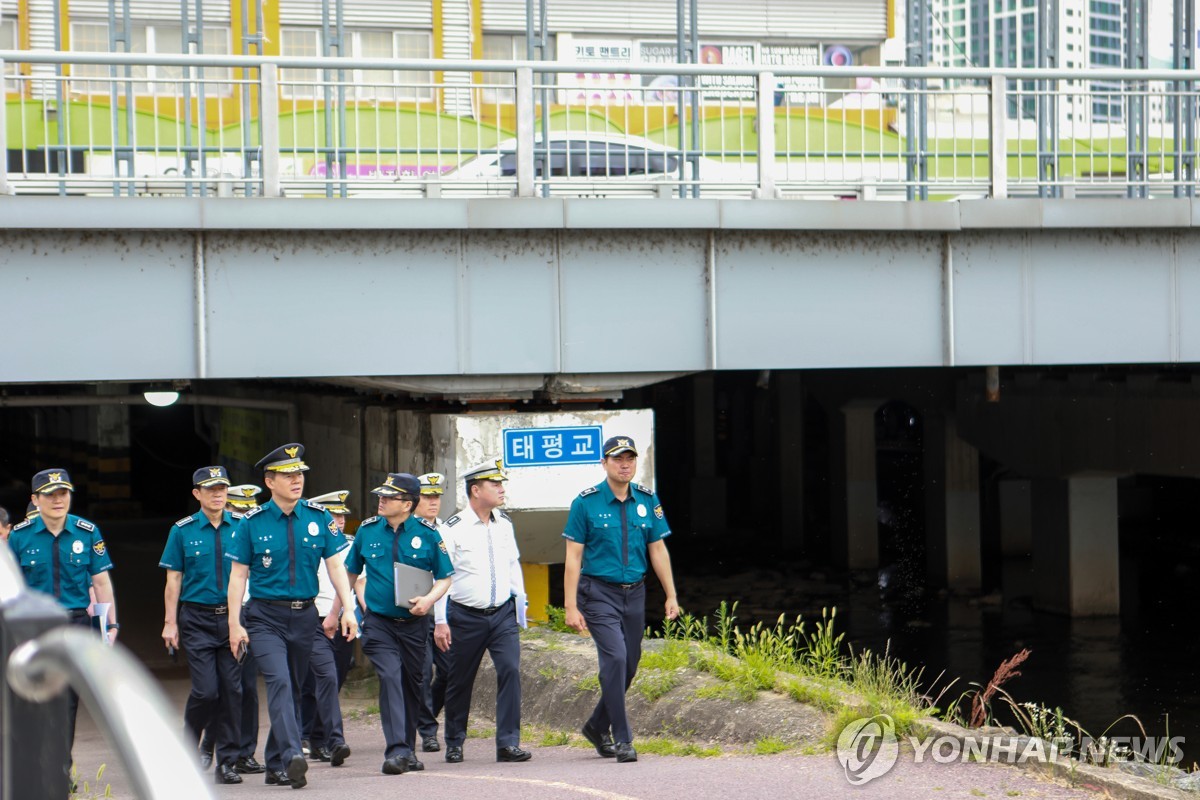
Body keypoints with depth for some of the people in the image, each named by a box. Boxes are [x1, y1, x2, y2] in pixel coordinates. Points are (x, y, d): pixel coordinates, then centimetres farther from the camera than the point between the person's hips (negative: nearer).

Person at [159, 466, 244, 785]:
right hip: (197, 619, -2)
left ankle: (227, 762, 6)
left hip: (233, 617, 2)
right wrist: (170, 623, 0)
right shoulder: (182, 531, 2)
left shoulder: (242, 527, 5)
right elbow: (173, 580, 4)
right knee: (206, 690, -9)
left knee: (232, 690, -1)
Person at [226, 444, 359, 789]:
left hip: (304, 615, 3)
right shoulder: (252, 523, -2)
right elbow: (238, 574, 0)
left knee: (294, 689, 9)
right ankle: (292, 757, -33)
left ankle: (275, 765, 20)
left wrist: (347, 609, -7)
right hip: (265, 617, -3)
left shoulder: (319, 518, 3)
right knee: (279, 681, -21)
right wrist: (235, 624, -5)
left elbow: (335, 566, 4)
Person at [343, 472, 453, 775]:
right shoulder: (367, 530, 3)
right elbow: (352, 572, 18)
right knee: (391, 677, -18)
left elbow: (444, 577, 5)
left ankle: (408, 750, 27)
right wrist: (363, 600, 6)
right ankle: (396, 750, -24)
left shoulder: (427, 534, -2)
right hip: (378, 622, -1)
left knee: (411, 684, 11)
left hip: (414, 623, 1)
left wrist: (429, 599, -13)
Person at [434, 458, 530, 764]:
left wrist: (520, 600, 14)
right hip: (466, 617, -3)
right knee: (460, 681, 8)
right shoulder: (453, 529, -8)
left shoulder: (504, 524, 8)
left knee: (510, 670, -13)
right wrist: (440, 622, -11)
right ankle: (454, 743, 25)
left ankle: (508, 743, -11)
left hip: (502, 613, 3)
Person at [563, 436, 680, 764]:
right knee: (615, 659, -17)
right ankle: (622, 739, -13)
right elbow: (573, 557, -5)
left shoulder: (647, 501, 6)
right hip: (599, 592, -5)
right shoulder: (586, 503, -6)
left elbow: (658, 550, 13)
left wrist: (671, 595, 10)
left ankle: (597, 726, 30)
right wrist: (571, 606, -10)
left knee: (629, 666, 9)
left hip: (634, 593, 5)